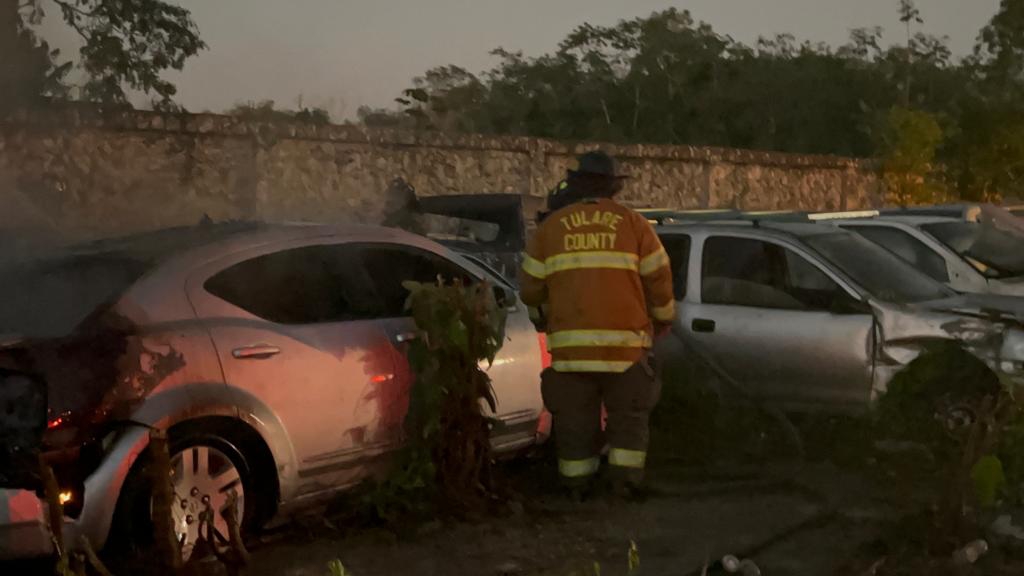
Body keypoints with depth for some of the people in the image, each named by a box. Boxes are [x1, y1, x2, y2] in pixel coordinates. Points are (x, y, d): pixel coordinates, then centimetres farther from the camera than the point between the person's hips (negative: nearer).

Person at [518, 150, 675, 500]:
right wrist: (662, 319, 21)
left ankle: (577, 484, 14)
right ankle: (626, 479, 5)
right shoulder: (633, 224, 3)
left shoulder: (550, 227, 7)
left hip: (569, 340, 1)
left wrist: (544, 315, 28)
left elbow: (530, 287, 8)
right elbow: (658, 280, 3)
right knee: (628, 414, 11)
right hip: (623, 339, -1)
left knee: (574, 417, 11)